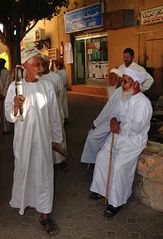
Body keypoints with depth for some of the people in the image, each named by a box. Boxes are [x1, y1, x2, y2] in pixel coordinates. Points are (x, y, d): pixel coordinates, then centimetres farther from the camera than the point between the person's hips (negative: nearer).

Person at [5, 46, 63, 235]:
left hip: (43, 138, 1)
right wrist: (15, 107, -30)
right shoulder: (14, 87, -8)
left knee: (44, 174, 6)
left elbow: (54, 114, 4)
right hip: (23, 139, -1)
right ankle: (23, 201, 45)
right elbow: (9, 117, -7)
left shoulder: (47, 86, -3)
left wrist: (56, 138, 9)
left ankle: (44, 214, 22)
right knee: (24, 171, 16)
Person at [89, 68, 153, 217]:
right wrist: (113, 121, -9)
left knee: (119, 166, -17)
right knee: (102, 157, 5)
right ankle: (100, 189, 23)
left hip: (133, 140, -8)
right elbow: (116, 113, 14)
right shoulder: (124, 97, 6)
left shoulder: (143, 103, -21)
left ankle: (116, 202, 2)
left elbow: (136, 127, -26)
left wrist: (119, 127, -14)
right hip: (118, 135, 9)